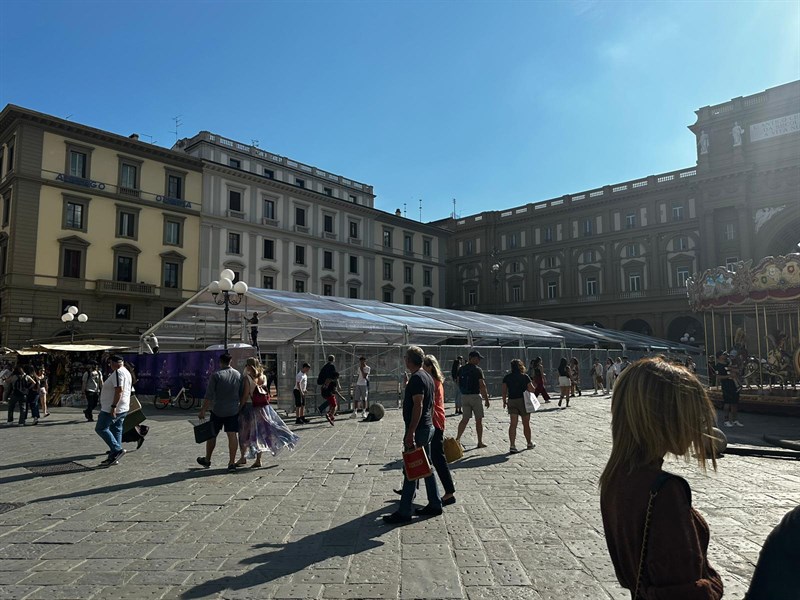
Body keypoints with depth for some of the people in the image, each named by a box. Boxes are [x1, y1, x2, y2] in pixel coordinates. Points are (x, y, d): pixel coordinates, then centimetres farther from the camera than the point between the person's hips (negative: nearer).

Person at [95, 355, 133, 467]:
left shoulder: (118, 372, -16)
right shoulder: (126, 372, 17)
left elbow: (119, 390, -26)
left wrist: (113, 406, -28)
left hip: (112, 409, -10)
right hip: (123, 408, 10)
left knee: (100, 428, -3)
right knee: (116, 430, 11)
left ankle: (117, 450, -9)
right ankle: (113, 457, 13)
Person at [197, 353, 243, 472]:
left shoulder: (216, 375, -10)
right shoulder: (238, 375, 3)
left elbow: (209, 396, -13)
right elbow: (242, 395, 10)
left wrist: (203, 410, -8)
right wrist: (240, 407, 22)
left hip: (217, 411, -3)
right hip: (233, 411, 3)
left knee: (212, 435, 12)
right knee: (233, 435, 2)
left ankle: (207, 460, 27)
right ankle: (232, 462, 0)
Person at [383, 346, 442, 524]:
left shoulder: (416, 378, -17)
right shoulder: (428, 377, 13)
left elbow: (418, 406, -24)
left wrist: (410, 433, -25)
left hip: (418, 429, -10)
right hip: (428, 427, 10)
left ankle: (404, 512, 2)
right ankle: (435, 505, 24)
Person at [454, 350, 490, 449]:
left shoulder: (461, 369, 6)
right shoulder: (477, 370, -11)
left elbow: (458, 383, 12)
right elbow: (482, 386, -12)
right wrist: (486, 398, -6)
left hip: (464, 396, 5)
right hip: (475, 396, -5)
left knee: (465, 419, 10)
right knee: (479, 420, 6)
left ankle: (457, 439, 1)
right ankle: (480, 442, 11)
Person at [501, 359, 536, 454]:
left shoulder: (507, 377, 2)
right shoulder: (525, 377, -5)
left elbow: (504, 391, 1)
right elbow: (532, 390, -7)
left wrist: (504, 402, 12)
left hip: (511, 401, 2)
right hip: (523, 401, -2)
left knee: (513, 424, 0)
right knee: (526, 424, 12)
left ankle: (512, 445, -11)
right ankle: (529, 443, 29)